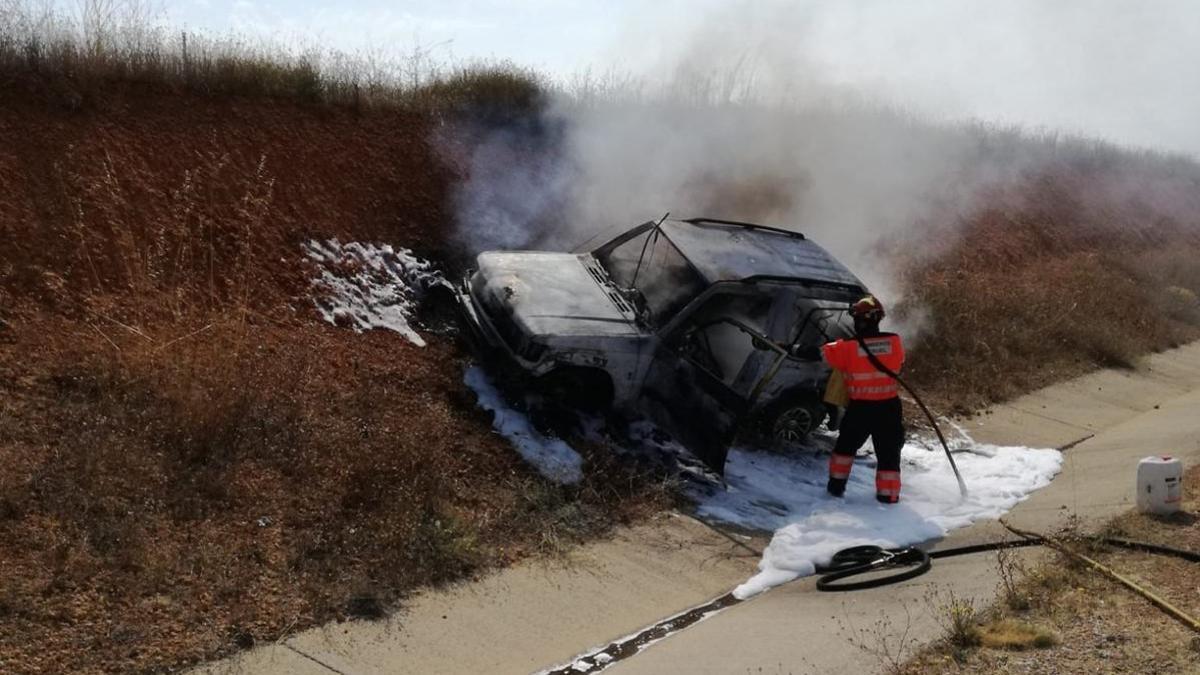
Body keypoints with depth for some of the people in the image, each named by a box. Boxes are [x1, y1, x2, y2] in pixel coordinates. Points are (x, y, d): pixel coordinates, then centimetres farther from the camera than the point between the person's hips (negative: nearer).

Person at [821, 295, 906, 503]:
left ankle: (837, 484, 26)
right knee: (888, 452, 12)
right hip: (888, 407, 1)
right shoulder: (894, 342, -9)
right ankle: (888, 494, 14)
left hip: (859, 407, 0)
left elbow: (826, 352, 5)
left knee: (846, 445, 22)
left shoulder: (848, 347, -14)